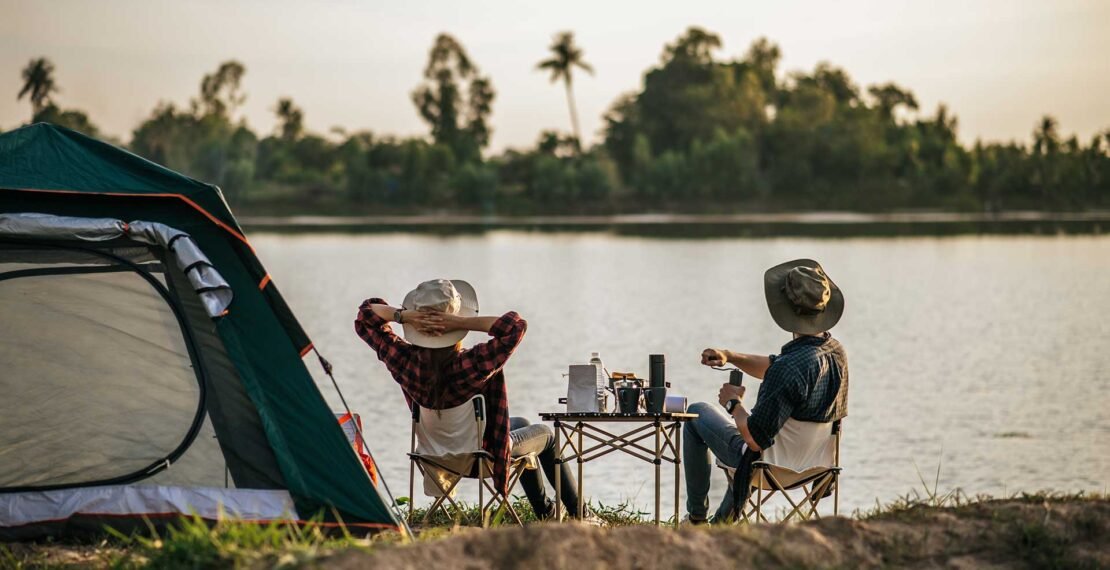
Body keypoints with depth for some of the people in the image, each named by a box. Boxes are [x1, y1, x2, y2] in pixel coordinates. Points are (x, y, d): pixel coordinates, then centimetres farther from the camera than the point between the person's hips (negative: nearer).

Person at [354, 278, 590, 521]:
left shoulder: (405, 360, -25)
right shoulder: (475, 364, -40)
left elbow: (366, 314, -13)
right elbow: (516, 325, -40)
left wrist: (403, 315, -31)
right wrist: (462, 323, -42)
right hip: (485, 455, -6)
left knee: (521, 424, 34)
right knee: (547, 435, 26)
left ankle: (544, 512, 48)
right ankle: (578, 514, 36)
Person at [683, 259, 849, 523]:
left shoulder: (791, 367, -35)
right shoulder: (836, 352, -7)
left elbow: (756, 439, -32)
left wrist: (734, 404, -14)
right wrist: (730, 357, -1)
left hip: (775, 466, -8)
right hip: (814, 461, 8)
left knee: (698, 413, 13)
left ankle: (696, 516, 23)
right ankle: (724, 520, 48)